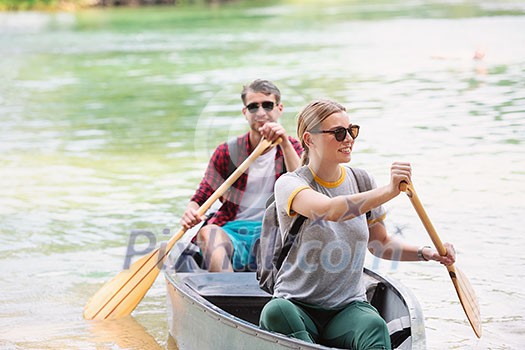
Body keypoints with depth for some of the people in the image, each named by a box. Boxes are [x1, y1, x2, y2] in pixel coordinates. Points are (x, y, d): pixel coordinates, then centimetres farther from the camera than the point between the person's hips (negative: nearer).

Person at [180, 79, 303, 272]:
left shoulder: (292, 148, 9)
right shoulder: (226, 152, 9)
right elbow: (201, 197, 8)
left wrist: (284, 143, -19)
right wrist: (191, 213, -17)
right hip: (232, 232, 1)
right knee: (207, 233, -33)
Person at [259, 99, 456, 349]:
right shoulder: (289, 184, -8)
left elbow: (380, 243, 20)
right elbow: (329, 210, -31)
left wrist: (425, 253, 3)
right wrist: (389, 191, -42)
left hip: (349, 307, 3)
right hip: (297, 307, -3)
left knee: (374, 326, -32)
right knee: (275, 311, -38)